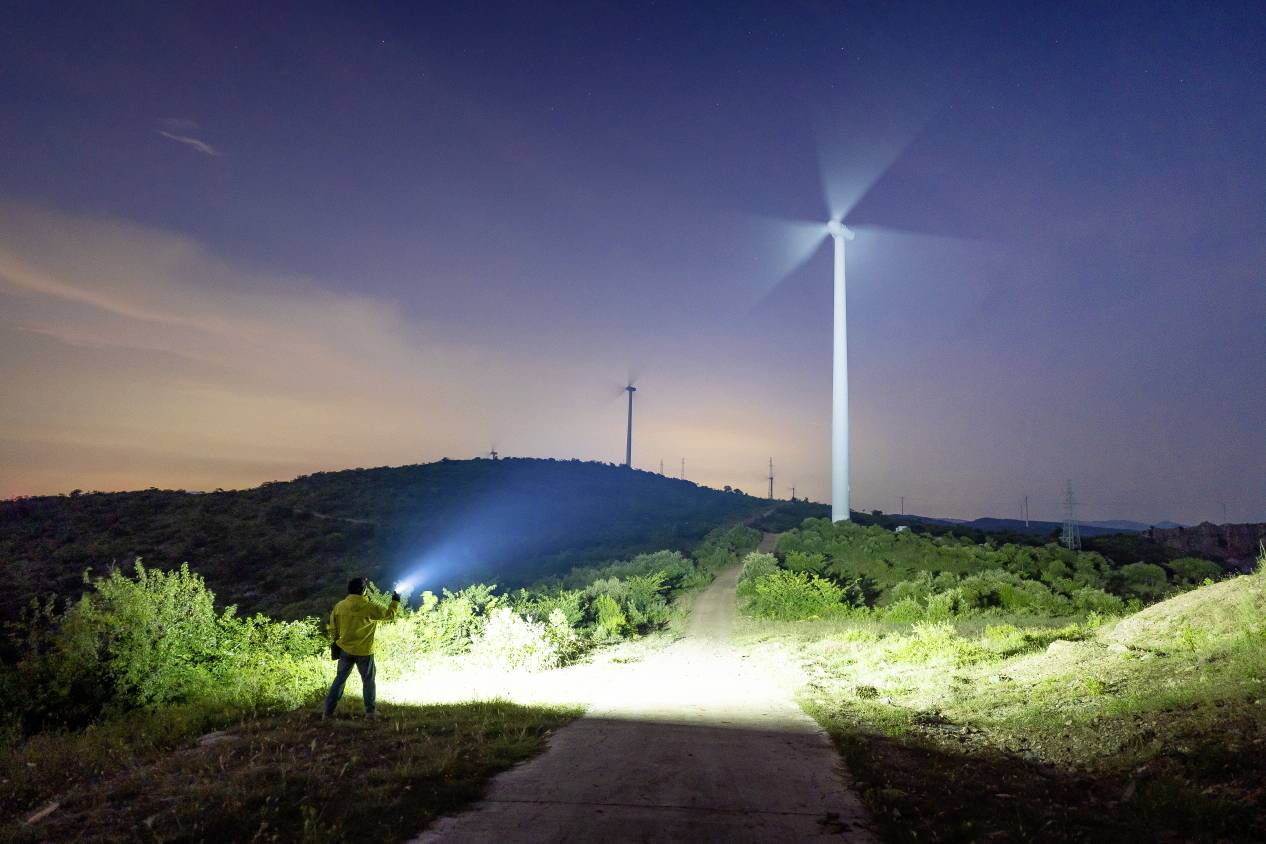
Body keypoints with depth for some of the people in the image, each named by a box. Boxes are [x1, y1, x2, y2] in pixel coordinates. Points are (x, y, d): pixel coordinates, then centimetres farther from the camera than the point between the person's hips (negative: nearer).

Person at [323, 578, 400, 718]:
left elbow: (333, 628, 5)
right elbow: (389, 614, -3)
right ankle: (370, 711, 16)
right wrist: (395, 601, 13)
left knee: (339, 679, 13)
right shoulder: (369, 607, -14)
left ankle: (328, 712, 12)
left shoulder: (339, 606, -3)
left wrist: (335, 643, 18)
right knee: (368, 681, 12)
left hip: (345, 650, 3)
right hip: (364, 651, -3)